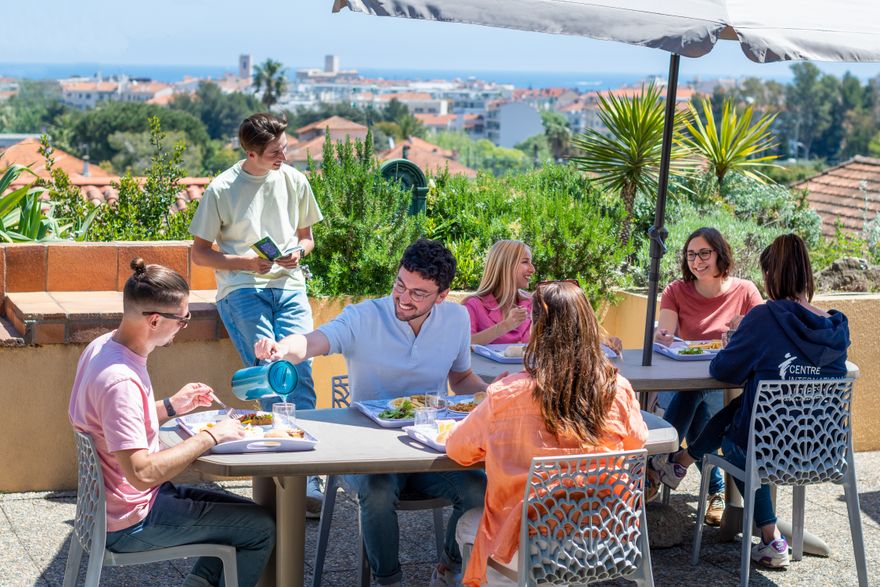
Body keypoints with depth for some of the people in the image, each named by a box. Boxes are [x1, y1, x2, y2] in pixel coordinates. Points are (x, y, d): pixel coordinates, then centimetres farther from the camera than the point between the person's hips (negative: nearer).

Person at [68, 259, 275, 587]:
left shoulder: (104, 346, 1)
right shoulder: (120, 381, -29)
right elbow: (142, 473, -31)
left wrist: (172, 406, 6)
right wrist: (210, 437, -22)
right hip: (128, 525, -10)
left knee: (244, 514, 17)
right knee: (260, 528, -4)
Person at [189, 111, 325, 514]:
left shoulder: (295, 181, 10)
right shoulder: (222, 190, 0)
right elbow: (200, 253, 5)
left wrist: (298, 252, -1)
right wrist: (244, 262, -11)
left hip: (289, 286, 3)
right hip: (242, 289, -3)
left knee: (300, 367, -18)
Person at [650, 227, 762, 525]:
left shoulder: (745, 291, 2)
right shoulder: (676, 291, 5)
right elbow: (662, 336, -9)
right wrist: (661, 337, -33)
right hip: (679, 384, 2)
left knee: (691, 394, -34)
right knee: (694, 409, -34)